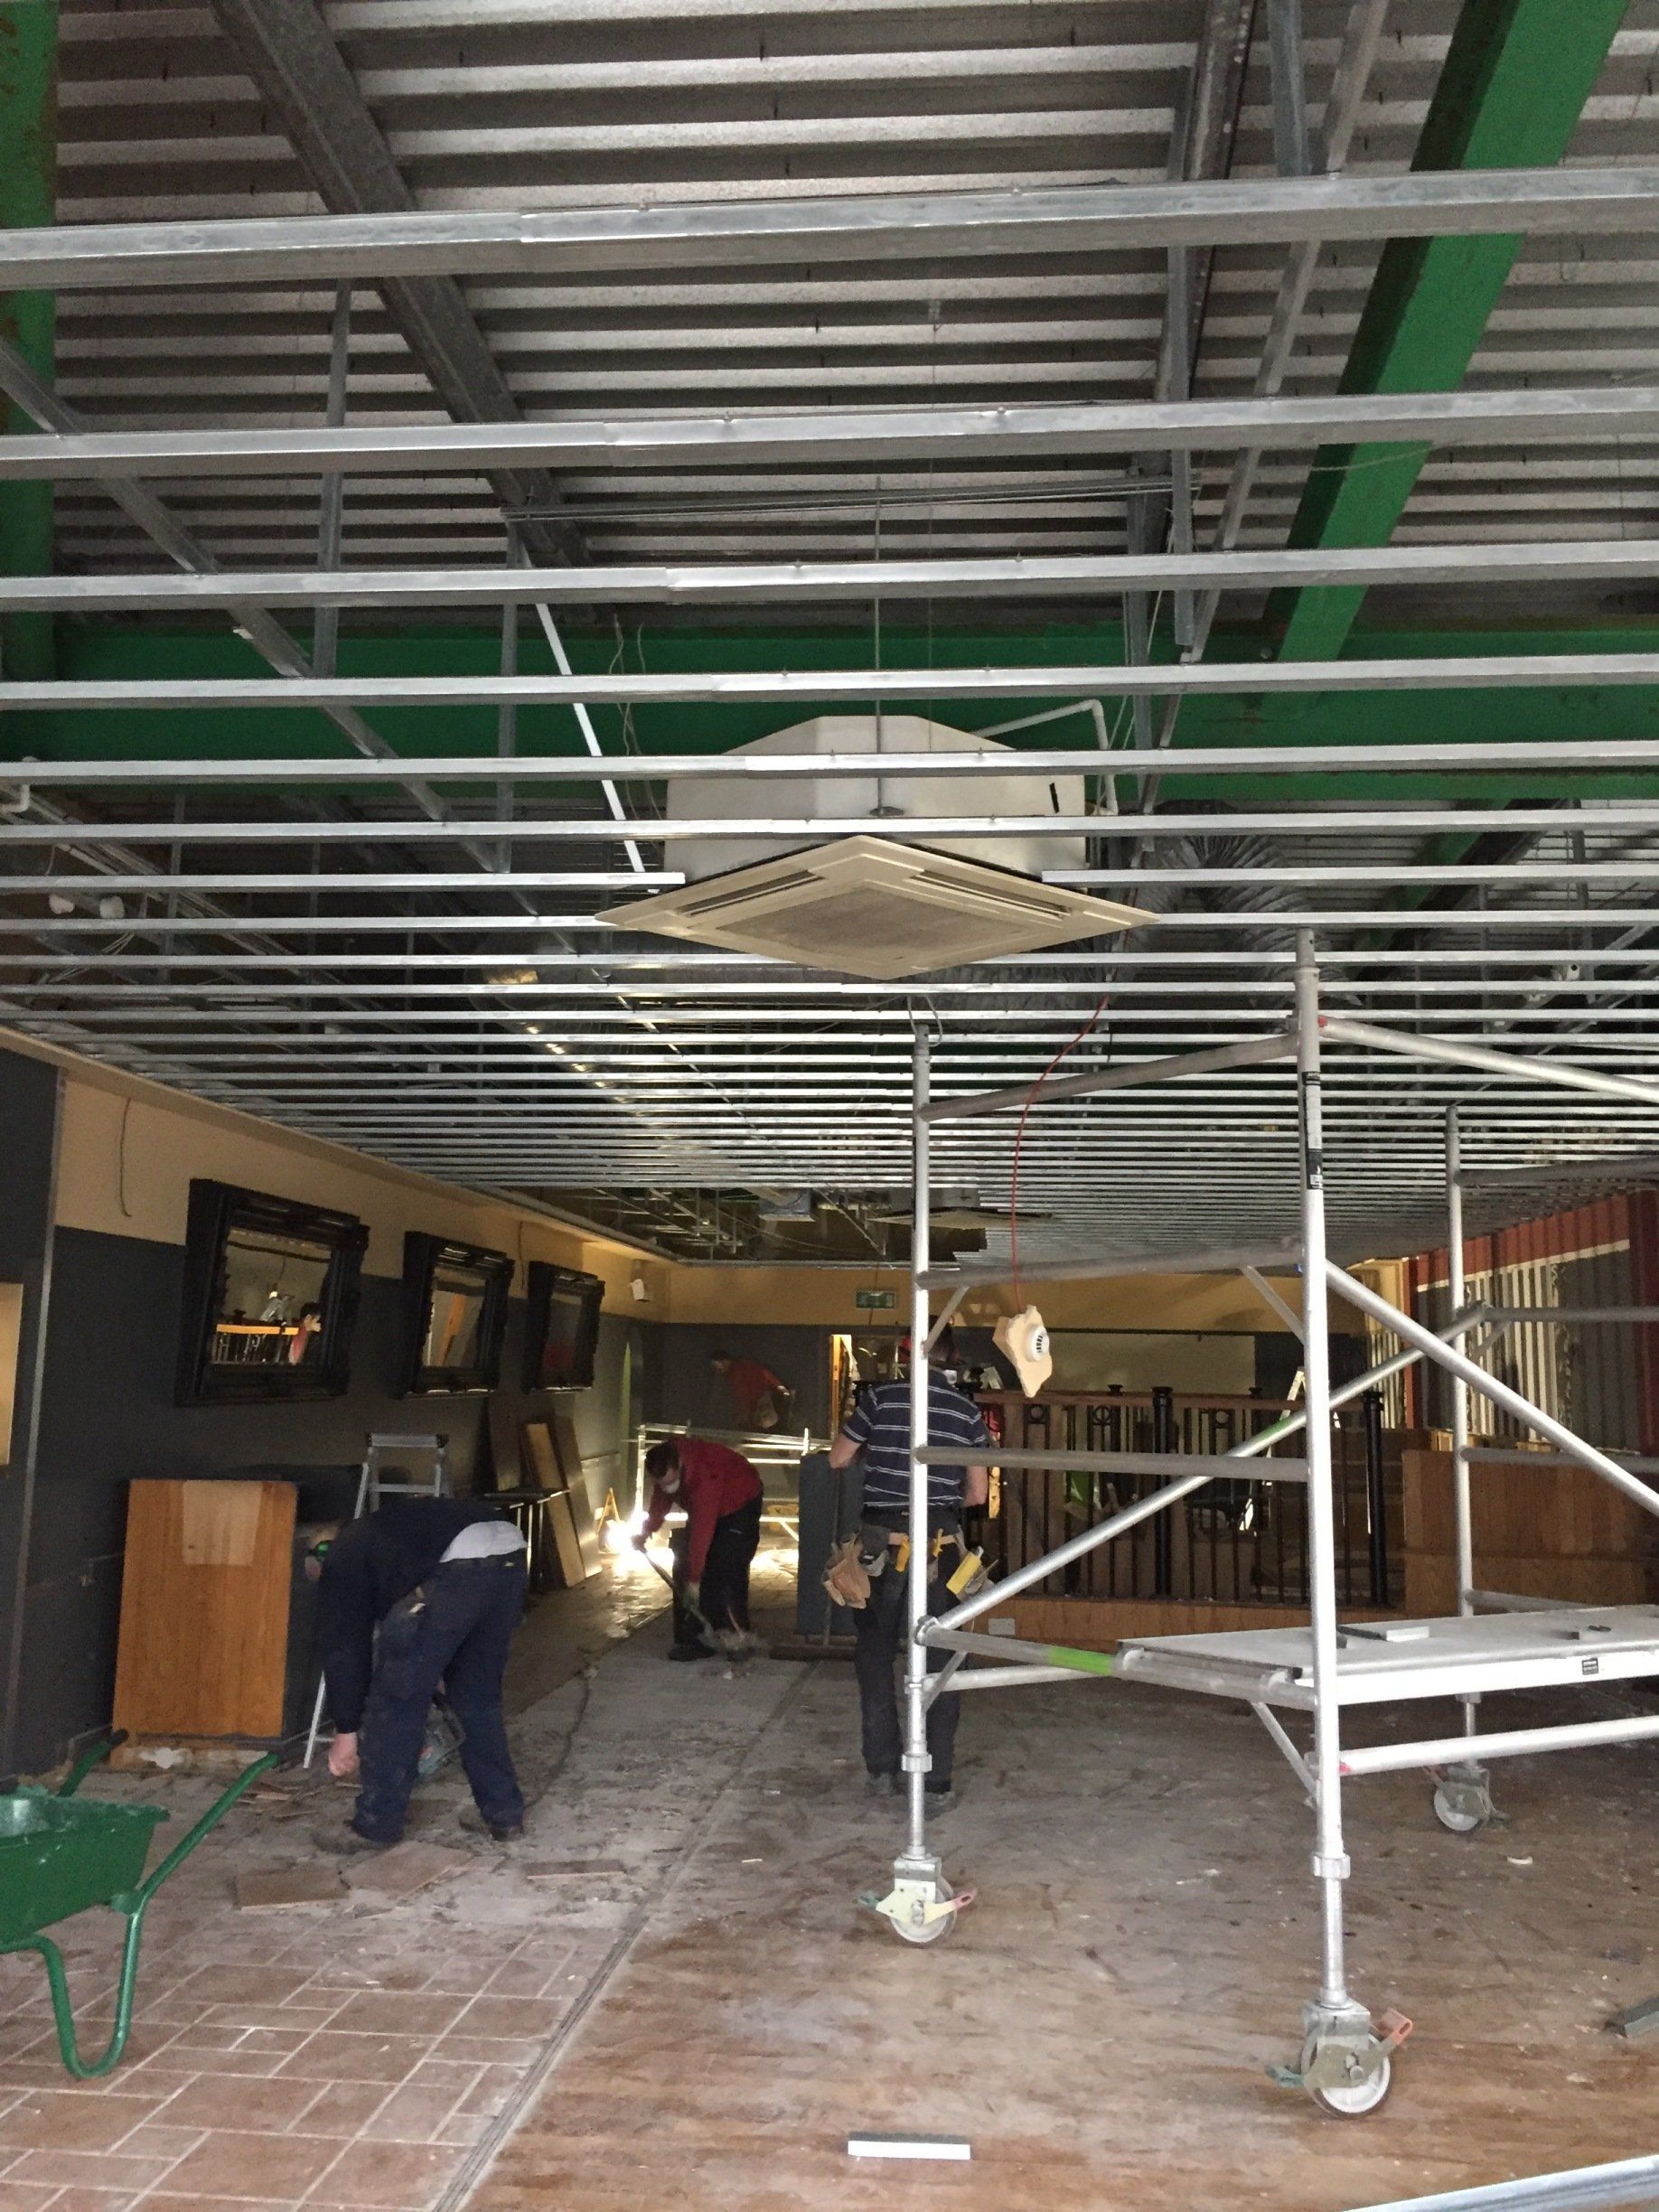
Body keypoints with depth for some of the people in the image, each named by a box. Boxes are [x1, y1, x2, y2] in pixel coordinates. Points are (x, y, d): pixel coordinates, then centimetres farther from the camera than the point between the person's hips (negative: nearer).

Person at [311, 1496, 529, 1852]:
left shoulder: (341, 1562, 22)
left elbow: (343, 1647, 17)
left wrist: (345, 1731, 26)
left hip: (458, 1568, -8)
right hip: (508, 1554, 8)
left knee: (395, 1701, 10)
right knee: (478, 1696, 24)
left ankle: (375, 1826, 19)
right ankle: (502, 1814, 30)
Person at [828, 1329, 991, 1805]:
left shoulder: (881, 1397, -4)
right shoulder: (967, 1412, 2)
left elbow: (838, 1459, 5)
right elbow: (978, 1493, 5)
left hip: (882, 1541, -1)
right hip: (941, 1546, 1)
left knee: (875, 1652, 14)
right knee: (938, 1658, 8)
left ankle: (881, 1766, 16)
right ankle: (937, 1780, 9)